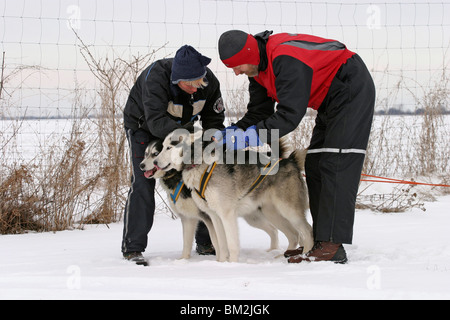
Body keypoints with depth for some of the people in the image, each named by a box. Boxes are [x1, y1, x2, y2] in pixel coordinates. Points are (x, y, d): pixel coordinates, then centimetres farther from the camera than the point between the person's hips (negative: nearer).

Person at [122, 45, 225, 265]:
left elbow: (214, 119, -10)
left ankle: (206, 242, 9)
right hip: (143, 126, -4)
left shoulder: (209, 81, -23)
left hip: (180, 128, 4)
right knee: (143, 183, -17)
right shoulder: (155, 77, -38)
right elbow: (156, 122, -45)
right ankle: (132, 247, -12)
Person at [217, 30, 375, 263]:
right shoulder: (257, 66, 1)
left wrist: (254, 135, -35)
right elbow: (258, 112, 4)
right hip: (330, 100, 11)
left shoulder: (285, 60, -30)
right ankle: (322, 242, 4)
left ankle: (332, 246, -22)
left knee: (336, 165, -18)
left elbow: (290, 114, -33)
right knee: (315, 165, 5)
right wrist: (233, 131, -11)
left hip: (352, 92, -11)